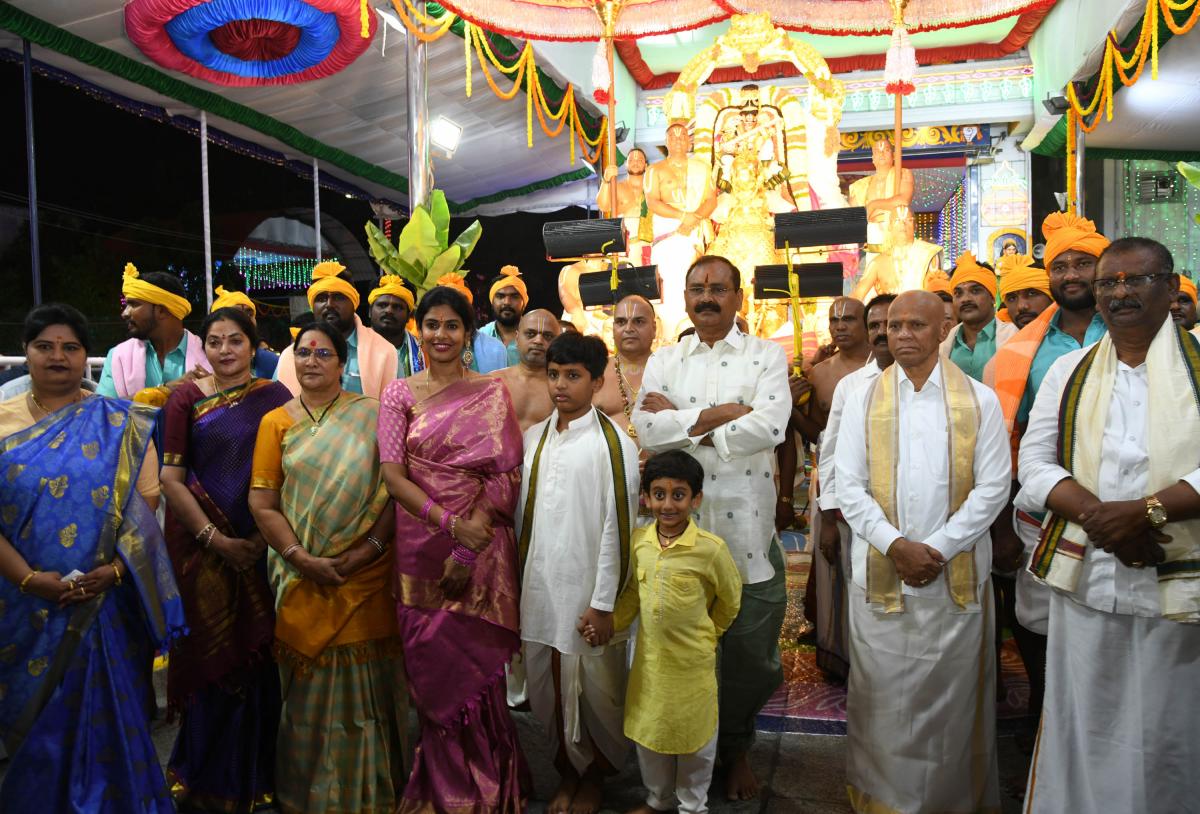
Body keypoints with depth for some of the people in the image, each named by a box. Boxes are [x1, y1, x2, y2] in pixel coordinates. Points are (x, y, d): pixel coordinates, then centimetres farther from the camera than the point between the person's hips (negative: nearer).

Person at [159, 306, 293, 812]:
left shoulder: (275, 397, 3)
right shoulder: (186, 399, 2)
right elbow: (171, 477, -3)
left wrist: (266, 536, -10)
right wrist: (215, 539, -12)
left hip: (262, 545, 1)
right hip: (202, 542, 0)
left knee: (258, 653, 6)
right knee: (211, 653, 6)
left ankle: (257, 771, 27)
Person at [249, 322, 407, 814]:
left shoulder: (371, 416, 2)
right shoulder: (276, 422, 6)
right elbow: (262, 504, 0)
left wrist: (368, 547, -14)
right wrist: (303, 558, -11)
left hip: (367, 576, -1)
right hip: (303, 580, 1)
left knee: (365, 685, 7)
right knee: (309, 690, 10)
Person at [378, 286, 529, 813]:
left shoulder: (492, 392, 2)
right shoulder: (400, 393, 5)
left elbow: (504, 478, -5)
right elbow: (393, 474, -4)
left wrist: (469, 547, -15)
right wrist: (450, 521, -16)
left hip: (481, 545, -1)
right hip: (420, 546, 1)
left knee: (474, 663, 4)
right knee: (430, 664, 8)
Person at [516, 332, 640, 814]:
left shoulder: (613, 444, -10)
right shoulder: (533, 437, 6)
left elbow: (618, 527, -11)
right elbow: (523, 512, 10)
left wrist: (604, 602, -12)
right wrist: (517, 580, 9)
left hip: (586, 590, -4)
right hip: (538, 586, 5)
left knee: (593, 689, 9)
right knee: (546, 688, 14)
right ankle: (567, 771, 37)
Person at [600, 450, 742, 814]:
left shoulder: (711, 548, -20)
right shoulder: (638, 541, -7)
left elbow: (730, 600, -4)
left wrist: (704, 635, 5)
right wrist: (608, 622, -6)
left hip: (693, 661, -4)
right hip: (648, 657, 4)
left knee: (694, 733, 15)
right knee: (648, 730, 20)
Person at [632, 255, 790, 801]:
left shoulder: (766, 356, 2)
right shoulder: (663, 361, 8)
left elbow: (769, 427, -15)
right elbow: (647, 429, -8)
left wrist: (682, 422, -11)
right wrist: (718, 415, -14)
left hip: (747, 527, -1)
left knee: (751, 653, 9)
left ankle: (735, 746, 35)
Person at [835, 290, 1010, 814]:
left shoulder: (979, 401, 2)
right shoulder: (863, 403, 4)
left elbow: (993, 486, -3)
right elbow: (849, 487, -1)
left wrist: (938, 549, -12)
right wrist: (896, 545, -13)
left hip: (958, 574, 0)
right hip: (880, 573, 1)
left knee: (953, 695, 10)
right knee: (883, 693, 9)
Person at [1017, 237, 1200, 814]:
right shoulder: (1070, 371, 9)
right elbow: (1035, 462, 2)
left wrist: (1146, 510, -21)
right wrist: (1095, 515, -14)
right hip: (1083, 575, 2)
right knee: (1078, 718, 11)